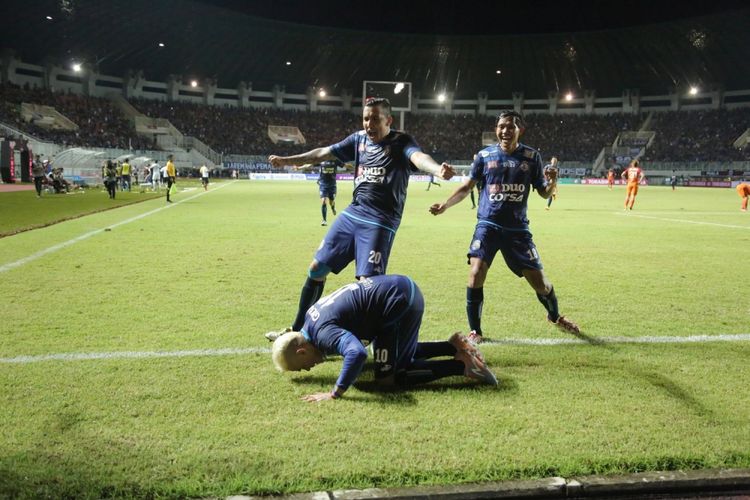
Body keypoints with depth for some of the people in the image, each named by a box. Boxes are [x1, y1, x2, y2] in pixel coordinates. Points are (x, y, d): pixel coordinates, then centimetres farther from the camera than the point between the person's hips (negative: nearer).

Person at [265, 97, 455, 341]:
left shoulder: (401, 142, -7)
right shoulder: (358, 139, 10)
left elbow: (418, 157, -28)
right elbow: (324, 153, 18)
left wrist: (437, 169, -50)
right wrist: (287, 160, 21)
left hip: (379, 223, -6)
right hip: (351, 214, 7)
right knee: (317, 268, 12)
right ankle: (298, 330, 28)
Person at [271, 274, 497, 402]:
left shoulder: (322, 333, -18)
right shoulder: (310, 317, 11)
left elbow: (357, 353, -38)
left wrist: (335, 394, -30)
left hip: (399, 302, -10)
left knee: (386, 377, -1)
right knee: (403, 354, 30)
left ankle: (461, 365, -3)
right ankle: (454, 346, 19)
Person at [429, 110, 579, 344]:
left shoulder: (531, 156, 2)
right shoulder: (484, 155, 1)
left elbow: (544, 193, 6)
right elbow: (467, 186, 9)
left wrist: (552, 182, -16)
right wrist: (445, 204, -4)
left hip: (518, 228, 1)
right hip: (488, 225, -1)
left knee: (539, 280, 3)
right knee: (476, 274, -19)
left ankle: (555, 316, 37)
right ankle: (475, 331, -1)